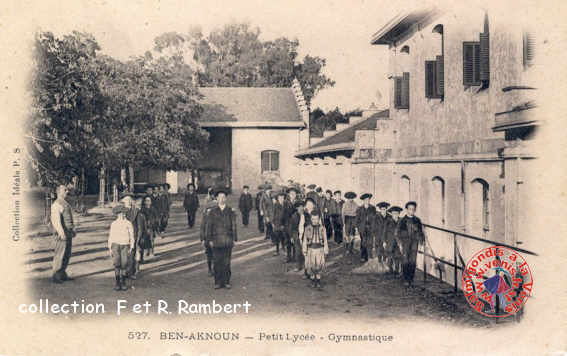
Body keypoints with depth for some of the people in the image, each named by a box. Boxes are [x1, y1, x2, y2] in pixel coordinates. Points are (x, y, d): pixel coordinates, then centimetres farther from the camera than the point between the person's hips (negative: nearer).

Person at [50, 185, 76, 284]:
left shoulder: (66, 204, 18)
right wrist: (61, 233, -25)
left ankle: (63, 274, 19)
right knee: (60, 255, -5)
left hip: (68, 232, 9)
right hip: (62, 233, -9)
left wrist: (73, 230, 21)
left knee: (67, 255, 11)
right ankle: (55, 276, 2)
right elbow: (56, 220, -19)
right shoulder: (56, 205, -12)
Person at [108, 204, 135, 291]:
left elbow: (131, 236, 6)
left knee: (124, 264, -3)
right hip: (115, 245, 1)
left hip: (125, 245, 0)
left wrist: (131, 247, 0)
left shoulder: (128, 223, 3)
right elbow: (110, 236, 9)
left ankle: (123, 282, 7)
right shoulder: (113, 224, 6)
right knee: (117, 264, -4)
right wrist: (110, 248, 4)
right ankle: (117, 282, 3)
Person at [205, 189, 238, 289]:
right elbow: (209, 226, 6)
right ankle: (218, 282, 8)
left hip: (228, 241, 0)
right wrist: (210, 240, 0)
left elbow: (233, 226, 9)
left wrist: (234, 239, 4)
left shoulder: (230, 211, 8)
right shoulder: (212, 212, 7)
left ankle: (226, 281, 11)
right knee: (217, 262, 0)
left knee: (227, 262, 2)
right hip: (216, 241, 0)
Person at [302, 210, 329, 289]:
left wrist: (325, 251, 3)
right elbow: (305, 241, 4)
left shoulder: (322, 228, 0)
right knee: (311, 266, 0)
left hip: (319, 250, 0)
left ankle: (318, 280, 13)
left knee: (319, 265, -6)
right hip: (310, 250, 1)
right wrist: (304, 251, 1)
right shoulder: (307, 229, 0)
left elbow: (325, 241, 4)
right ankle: (312, 280, 19)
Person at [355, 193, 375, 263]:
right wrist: (358, 228, 1)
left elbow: (375, 218, 7)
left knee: (370, 241, -8)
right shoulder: (360, 209, 7)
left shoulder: (373, 208, 7)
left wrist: (374, 227, 0)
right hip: (362, 228, 0)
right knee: (363, 242, -4)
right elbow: (357, 219, 8)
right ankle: (363, 257, 1)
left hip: (370, 228, 0)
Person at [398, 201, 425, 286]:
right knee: (405, 261, -5)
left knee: (413, 261, -1)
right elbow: (399, 232, 5)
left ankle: (411, 278, 7)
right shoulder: (403, 220, 5)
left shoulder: (417, 220, 10)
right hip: (405, 242, -2)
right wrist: (400, 243, -2)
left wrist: (422, 240, 3)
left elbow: (420, 232, 14)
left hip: (414, 242, 2)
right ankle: (406, 279, 0)